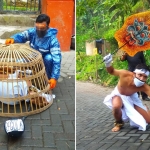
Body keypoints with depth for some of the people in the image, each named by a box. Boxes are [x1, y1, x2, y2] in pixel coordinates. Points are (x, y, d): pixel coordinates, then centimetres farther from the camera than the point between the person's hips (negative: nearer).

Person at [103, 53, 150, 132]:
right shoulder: (125, 74, -39)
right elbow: (112, 71, -19)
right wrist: (108, 64, -40)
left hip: (132, 97, 2)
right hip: (119, 94, -2)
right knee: (116, 106, -41)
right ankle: (119, 123, -6)